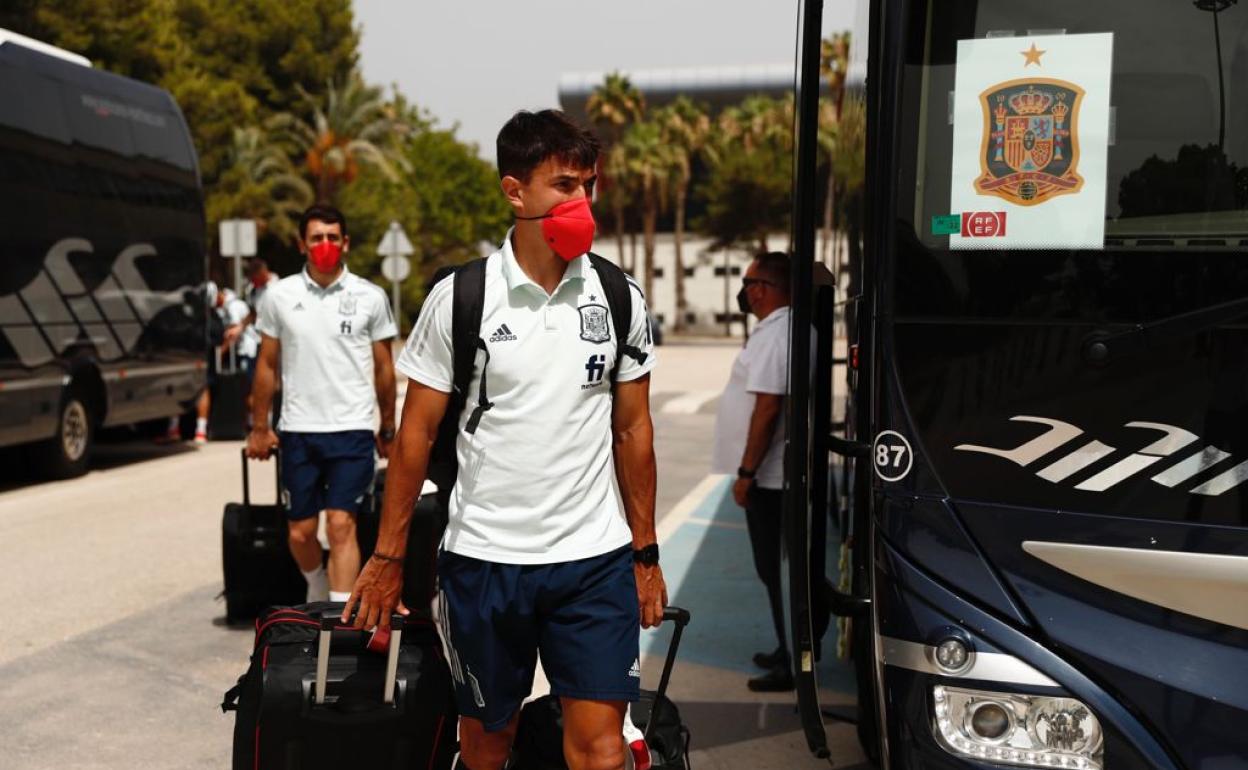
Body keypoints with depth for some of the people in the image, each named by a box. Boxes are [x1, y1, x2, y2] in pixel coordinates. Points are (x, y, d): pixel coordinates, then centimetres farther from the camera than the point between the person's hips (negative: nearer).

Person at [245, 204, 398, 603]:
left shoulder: (370, 297, 1)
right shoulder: (279, 296, 4)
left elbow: (384, 368, 7)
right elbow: (267, 365, 10)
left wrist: (388, 429, 9)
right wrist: (259, 427, 9)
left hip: (353, 429, -2)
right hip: (298, 431, 2)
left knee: (341, 525, -10)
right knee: (300, 532, 9)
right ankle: (318, 591, 38)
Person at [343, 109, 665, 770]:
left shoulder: (619, 298, 2)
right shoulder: (458, 298, -5)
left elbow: (633, 430, 8)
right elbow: (417, 431, 0)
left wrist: (646, 553, 8)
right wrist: (388, 557, -1)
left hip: (595, 556, 1)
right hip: (483, 558, -1)